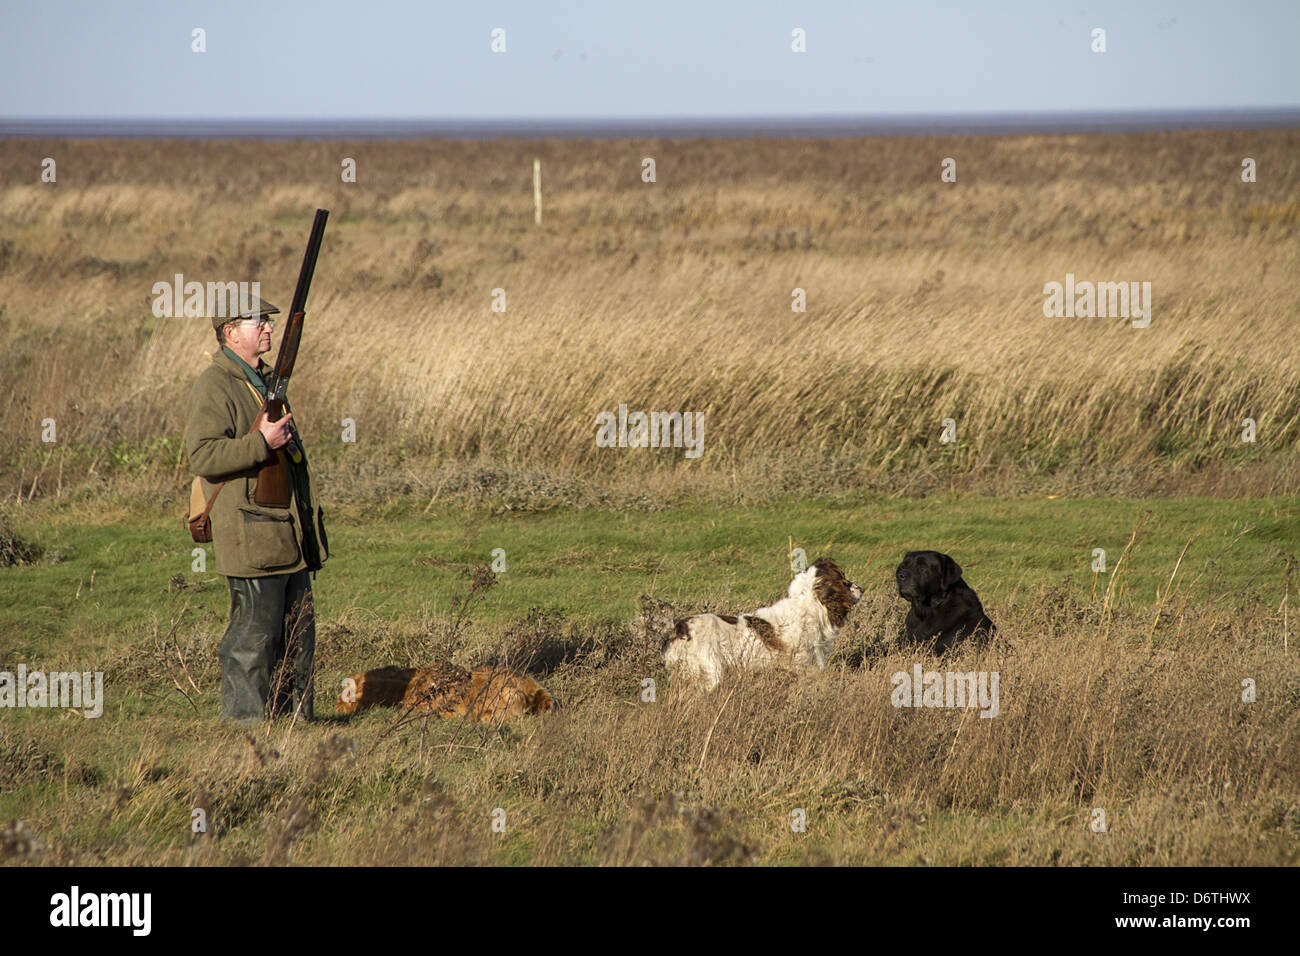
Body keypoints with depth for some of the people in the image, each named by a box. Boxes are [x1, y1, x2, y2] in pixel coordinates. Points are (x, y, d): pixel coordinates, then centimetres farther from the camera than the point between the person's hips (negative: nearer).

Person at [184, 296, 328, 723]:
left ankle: (296, 716, 18)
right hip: (251, 533, -9)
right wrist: (261, 443, -25)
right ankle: (244, 720, -2)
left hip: (289, 533, 9)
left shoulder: (265, 379, 19)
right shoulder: (214, 387, -11)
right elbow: (203, 456, -22)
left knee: (298, 628, 11)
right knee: (255, 629, -7)